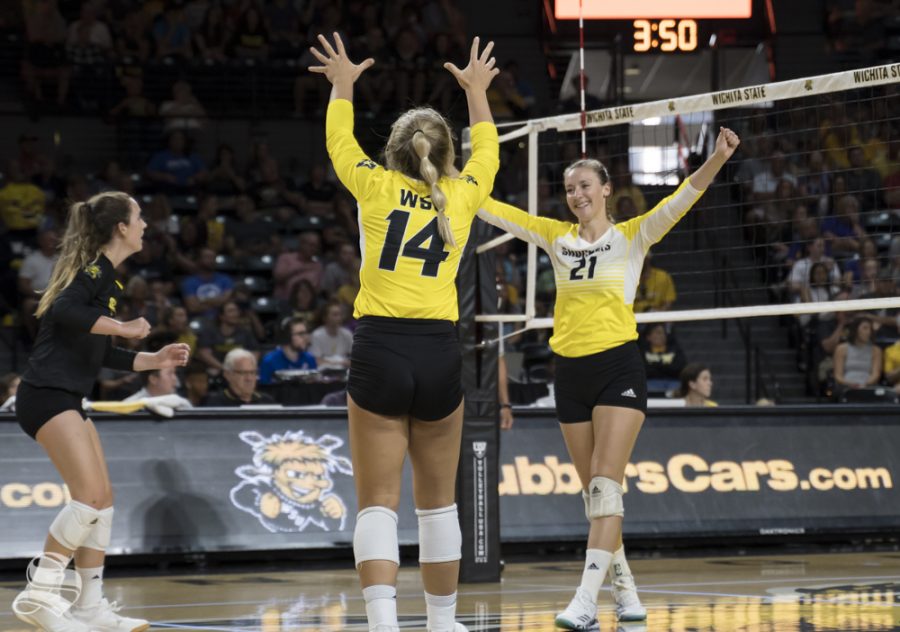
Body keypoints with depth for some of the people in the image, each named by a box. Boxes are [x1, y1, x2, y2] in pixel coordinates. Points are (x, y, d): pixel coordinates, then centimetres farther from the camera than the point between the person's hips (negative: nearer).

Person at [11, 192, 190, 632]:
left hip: (66, 400, 10)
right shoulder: (96, 269, -8)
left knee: (102, 500, 9)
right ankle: (40, 595, -16)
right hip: (48, 394, -10)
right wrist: (124, 327, -20)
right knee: (90, 495, -18)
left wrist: (155, 360, 22)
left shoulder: (106, 276, 20)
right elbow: (64, 309, -27)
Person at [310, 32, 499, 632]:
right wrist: (477, 92, 45)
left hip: (379, 348, -1)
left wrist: (343, 86, 42)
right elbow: (487, 153, 30)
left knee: (378, 501, -3)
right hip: (439, 352, 1)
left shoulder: (377, 187, 4)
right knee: (438, 500, 13)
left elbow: (339, 142, 25)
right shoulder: (460, 197, 8)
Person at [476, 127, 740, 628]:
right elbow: (490, 210, 10)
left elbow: (680, 201, -15)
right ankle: (625, 591, 19)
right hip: (570, 371, 5)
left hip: (618, 366, -5)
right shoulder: (556, 236, 10)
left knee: (606, 486, -14)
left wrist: (717, 160, -31)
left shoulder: (631, 235, -1)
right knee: (595, 493, 8)